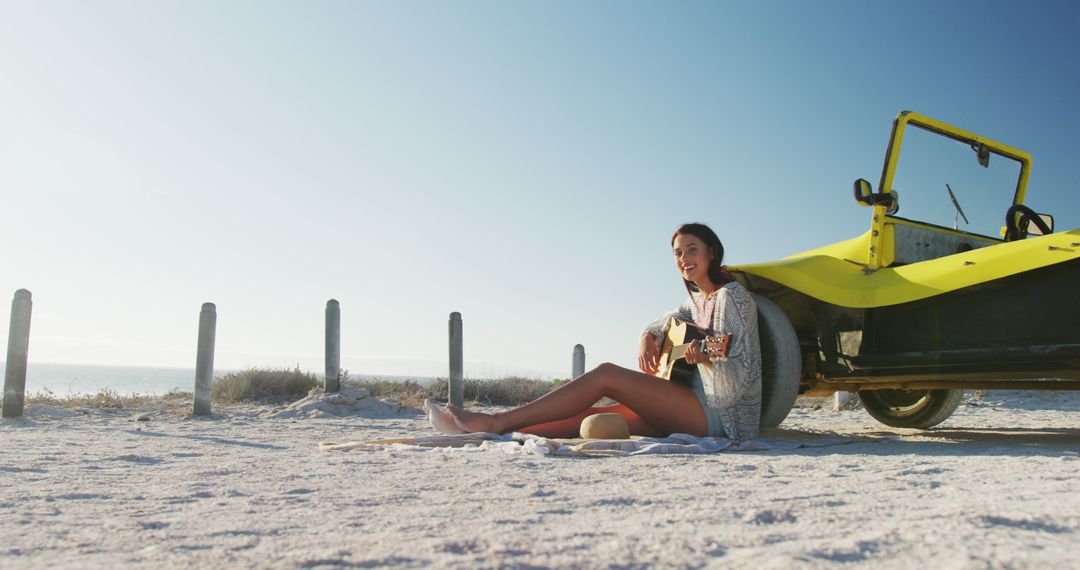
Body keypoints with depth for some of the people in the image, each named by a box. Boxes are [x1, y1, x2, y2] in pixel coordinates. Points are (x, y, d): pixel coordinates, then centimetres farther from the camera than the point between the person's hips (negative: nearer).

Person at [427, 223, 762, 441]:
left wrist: (707, 359, -36)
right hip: (694, 412, 7)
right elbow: (665, 322, 33)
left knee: (605, 374, -19)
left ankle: (495, 422, -18)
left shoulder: (732, 296, -7)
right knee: (590, 416, -8)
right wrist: (648, 337, 9)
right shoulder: (696, 300, 17)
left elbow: (740, 377, -14)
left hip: (721, 415, -7)